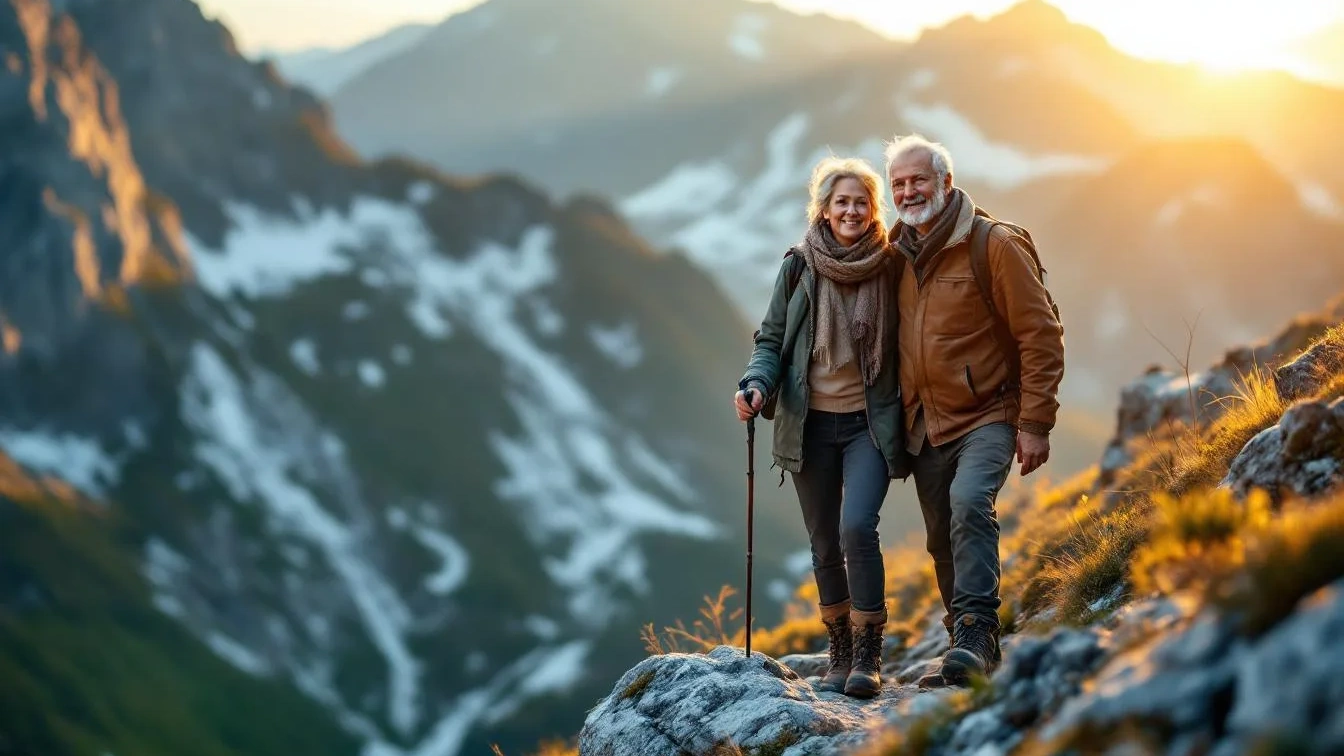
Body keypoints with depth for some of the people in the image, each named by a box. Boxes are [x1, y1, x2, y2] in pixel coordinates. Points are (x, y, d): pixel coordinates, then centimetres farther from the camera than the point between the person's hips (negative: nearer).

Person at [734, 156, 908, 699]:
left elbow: (907, 346, 6)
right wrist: (757, 385, -14)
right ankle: (840, 653, 23)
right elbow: (771, 339, 5)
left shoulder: (889, 267, -2)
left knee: (857, 527, -21)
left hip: (870, 423, -2)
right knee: (825, 547, 8)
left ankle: (868, 654, -11)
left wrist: (909, 419, 0)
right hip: (811, 424, 2)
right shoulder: (800, 266, 0)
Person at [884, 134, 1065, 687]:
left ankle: (975, 631, -30)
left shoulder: (993, 245, -10)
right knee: (941, 539, 11)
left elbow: (1040, 335, -11)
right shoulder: (896, 254, 7)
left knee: (969, 503, -29)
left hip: (987, 415, -6)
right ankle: (970, 649, 24)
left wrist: (1035, 423, -14)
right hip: (924, 424, 6)